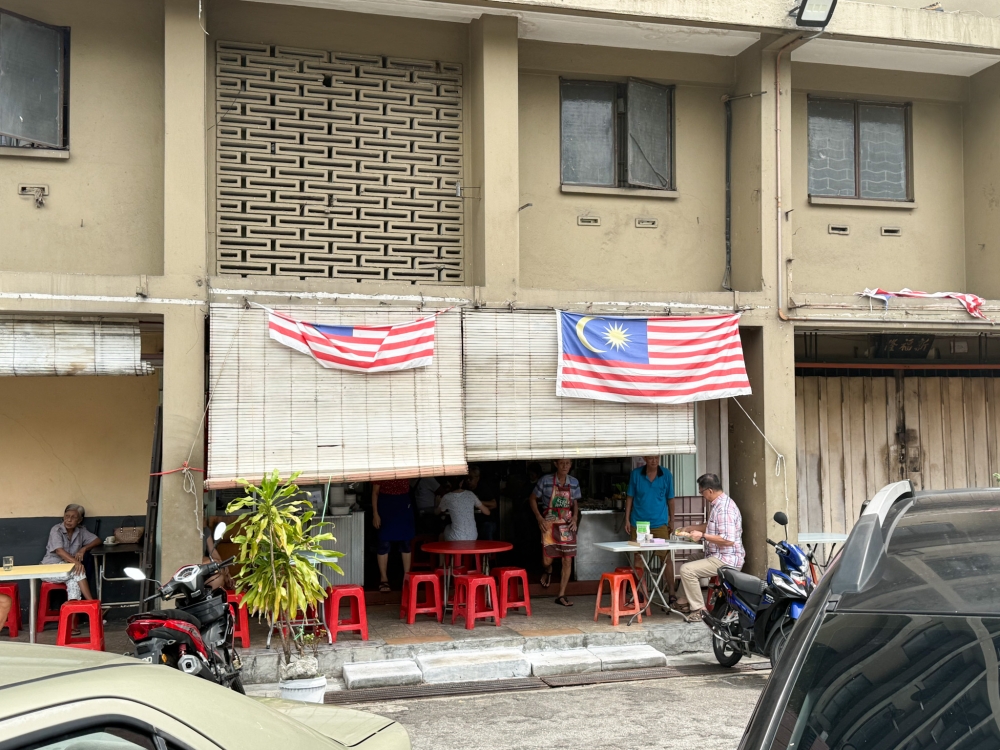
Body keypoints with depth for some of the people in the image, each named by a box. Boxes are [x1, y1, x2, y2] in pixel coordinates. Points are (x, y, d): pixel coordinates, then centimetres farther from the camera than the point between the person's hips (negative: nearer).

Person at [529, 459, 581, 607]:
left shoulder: (574, 482, 3)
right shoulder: (546, 481, -8)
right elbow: (533, 499, 1)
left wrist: (575, 517, -4)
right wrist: (539, 518, -9)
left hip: (567, 525, 3)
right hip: (549, 524, -3)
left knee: (567, 560, 1)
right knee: (547, 560, -7)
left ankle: (561, 595, 11)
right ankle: (547, 570, 32)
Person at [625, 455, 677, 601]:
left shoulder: (666, 474, -3)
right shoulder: (635, 474, -3)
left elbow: (670, 499, 5)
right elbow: (630, 497, 4)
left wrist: (672, 520, 6)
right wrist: (627, 520, 1)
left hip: (660, 523, -1)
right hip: (638, 522, 1)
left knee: (665, 557, -4)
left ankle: (671, 593, 1)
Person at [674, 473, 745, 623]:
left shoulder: (724, 508, -24)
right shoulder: (718, 504, 9)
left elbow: (728, 540, -30)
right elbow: (712, 526, 26)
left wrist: (702, 536, -22)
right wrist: (690, 528, 17)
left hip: (726, 560, -11)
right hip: (719, 556, 11)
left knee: (687, 570, -19)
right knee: (689, 563, 26)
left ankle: (699, 610, -10)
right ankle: (687, 602, 28)